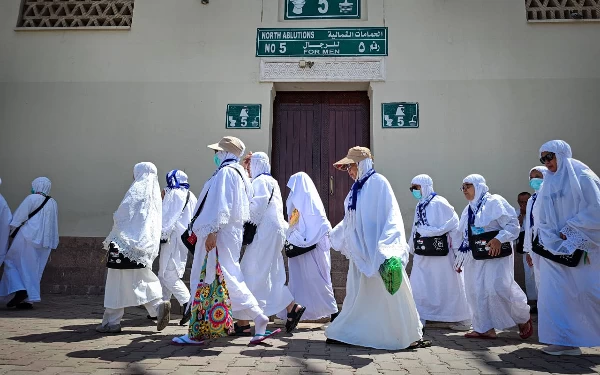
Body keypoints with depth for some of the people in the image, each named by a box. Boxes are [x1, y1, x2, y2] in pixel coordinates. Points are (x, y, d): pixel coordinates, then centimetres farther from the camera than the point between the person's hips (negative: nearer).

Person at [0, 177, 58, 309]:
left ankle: (20, 290, -7)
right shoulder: (53, 203, 13)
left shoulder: (31, 198, -5)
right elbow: (54, 226, 16)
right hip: (45, 243, 6)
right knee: (33, 269, 11)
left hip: (28, 238, -6)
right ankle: (28, 299, 11)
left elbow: (18, 218, -9)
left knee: (11, 261, 8)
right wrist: (51, 244, 20)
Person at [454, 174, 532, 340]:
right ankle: (484, 328, 13)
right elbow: (463, 236, 19)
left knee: (498, 288, -11)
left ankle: (524, 319, 16)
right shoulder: (468, 210, 16)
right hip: (475, 258, 8)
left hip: (497, 254, -7)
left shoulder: (495, 202, -7)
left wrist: (499, 239, -27)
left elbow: (513, 224, -13)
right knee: (476, 291, 4)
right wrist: (460, 259, 17)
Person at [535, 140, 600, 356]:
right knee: (555, 293, 1)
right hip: (554, 248, 5)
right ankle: (565, 341, 8)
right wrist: (551, 241, -5)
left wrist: (569, 232, -13)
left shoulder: (582, 177, -2)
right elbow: (540, 217, 9)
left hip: (580, 248, -5)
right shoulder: (548, 183, 13)